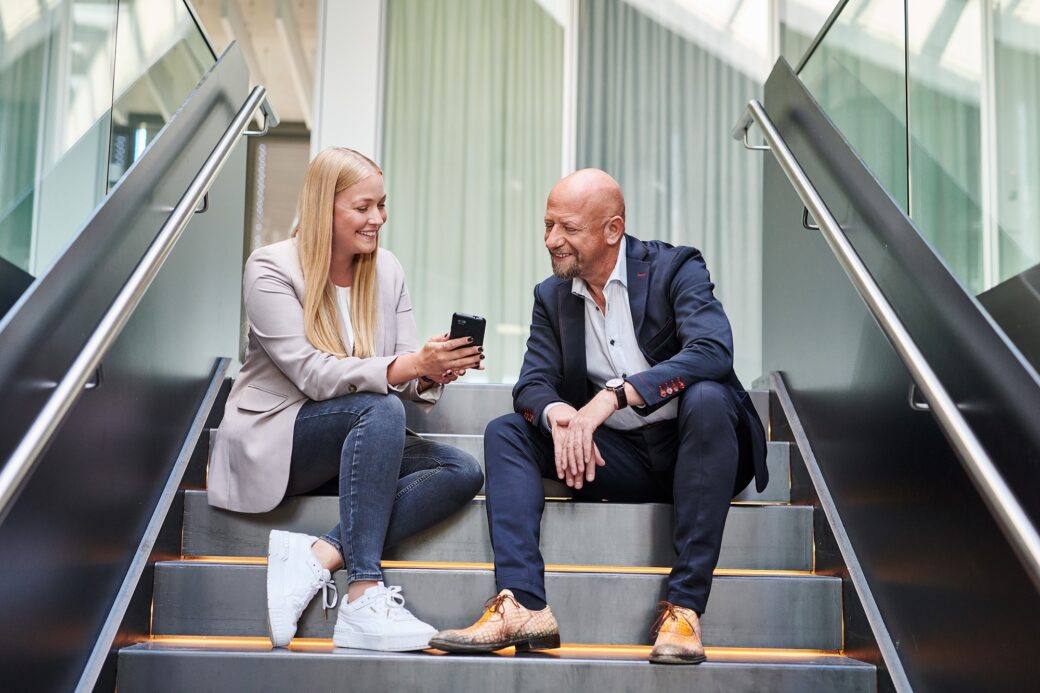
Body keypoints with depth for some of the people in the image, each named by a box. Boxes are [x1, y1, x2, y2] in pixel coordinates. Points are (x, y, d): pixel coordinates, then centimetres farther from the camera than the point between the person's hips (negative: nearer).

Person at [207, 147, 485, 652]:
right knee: (380, 409, -35)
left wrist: (432, 373, -25)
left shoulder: (387, 270, 6)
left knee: (463, 472, -19)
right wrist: (408, 365, -34)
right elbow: (312, 373, -22)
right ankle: (364, 597, -37)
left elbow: (405, 379, 0)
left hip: (354, 440, 6)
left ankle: (319, 555, -30)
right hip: (272, 440, -6)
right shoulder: (271, 269, -10)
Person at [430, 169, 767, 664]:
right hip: (615, 459, 5)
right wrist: (557, 413, -27)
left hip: (688, 448, -4)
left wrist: (614, 395, -35)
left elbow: (713, 352, -25)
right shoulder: (552, 297, 7)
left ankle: (683, 609, -33)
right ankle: (523, 606, -27)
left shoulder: (675, 268, -8)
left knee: (706, 397, -35)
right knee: (504, 432, -10)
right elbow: (532, 384, -1)